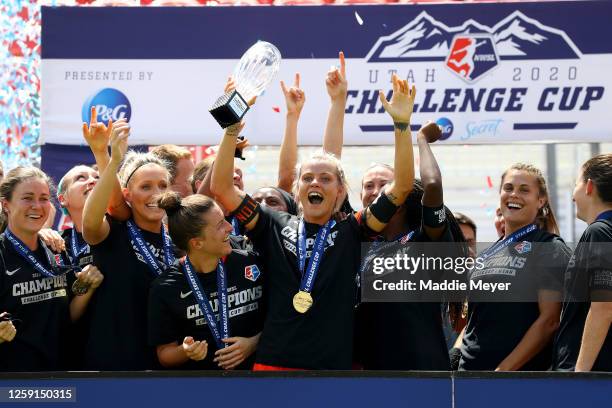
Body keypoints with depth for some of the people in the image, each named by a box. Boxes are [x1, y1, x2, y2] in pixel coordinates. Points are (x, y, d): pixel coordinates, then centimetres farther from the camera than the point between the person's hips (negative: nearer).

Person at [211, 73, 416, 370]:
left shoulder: (350, 232, 5)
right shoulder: (275, 228, 8)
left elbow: (402, 186, -2)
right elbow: (221, 188, 2)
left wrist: (401, 124, -13)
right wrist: (232, 128, -7)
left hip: (334, 365, -1)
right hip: (273, 362, 1)